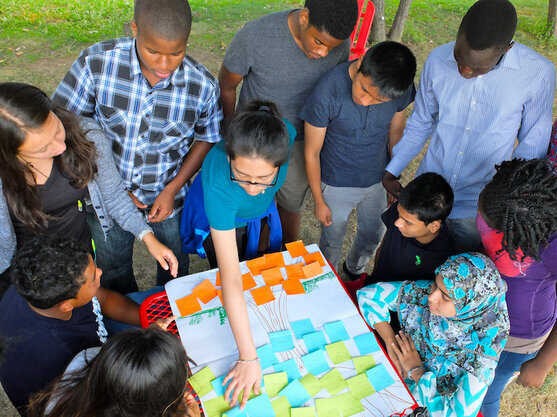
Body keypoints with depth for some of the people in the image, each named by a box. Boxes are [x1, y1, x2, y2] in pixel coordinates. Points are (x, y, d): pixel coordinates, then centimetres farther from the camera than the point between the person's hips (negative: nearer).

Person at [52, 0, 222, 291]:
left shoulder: (203, 86, -21)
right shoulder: (97, 62, -23)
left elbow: (207, 139, -4)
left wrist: (172, 189, -13)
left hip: (168, 199, 0)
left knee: (174, 267, 23)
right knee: (113, 268, 25)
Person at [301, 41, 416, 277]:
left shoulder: (402, 87, -20)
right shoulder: (327, 91, -31)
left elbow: (395, 131, 1)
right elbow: (312, 153, -18)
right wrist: (319, 201, -8)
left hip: (378, 180, 4)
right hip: (336, 184, -3)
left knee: (373, 236, 25)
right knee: (332, 241, 17)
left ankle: (354, 270, 57)